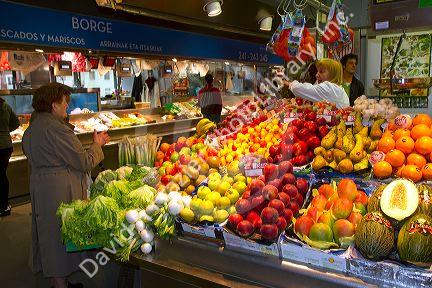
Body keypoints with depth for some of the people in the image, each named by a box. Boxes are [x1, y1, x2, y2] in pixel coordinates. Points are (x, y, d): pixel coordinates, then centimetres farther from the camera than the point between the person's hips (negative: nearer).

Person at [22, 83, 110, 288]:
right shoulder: (55, 127, -21)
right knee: (60, 233, 3)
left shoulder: (33, 126, 10)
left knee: (48, 231, 18)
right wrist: (97, 145, -3)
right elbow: (85, 162, -20)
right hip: (60, 189, -10)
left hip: (39, 184, 10)